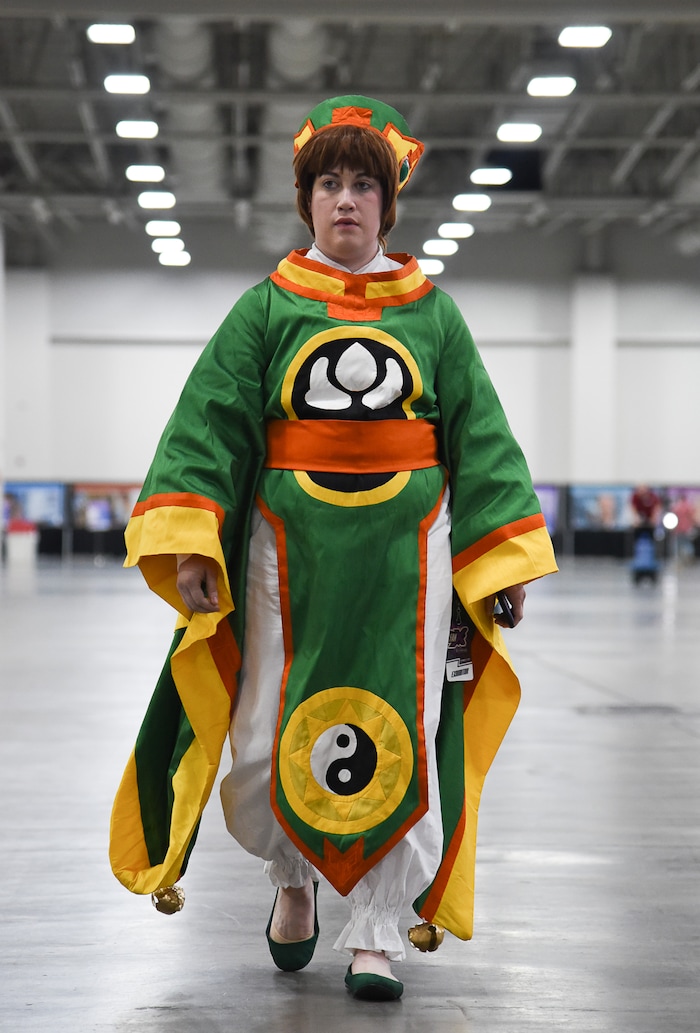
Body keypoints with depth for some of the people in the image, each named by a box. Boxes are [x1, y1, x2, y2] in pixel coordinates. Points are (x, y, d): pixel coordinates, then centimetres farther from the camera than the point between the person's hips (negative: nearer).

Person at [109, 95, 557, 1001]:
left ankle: (377, 933, 13)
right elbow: (208, 424, -1)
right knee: (265, 746, 1)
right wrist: (188, 542, -13)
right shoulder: (264, 311, 5)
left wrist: (504, 558, 4)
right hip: (287, 551, 0)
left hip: (406, 552, 1)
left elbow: (481, 439, 9)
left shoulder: (433, 313, 8)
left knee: (397, 741, 0)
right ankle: (292, 876, 32)